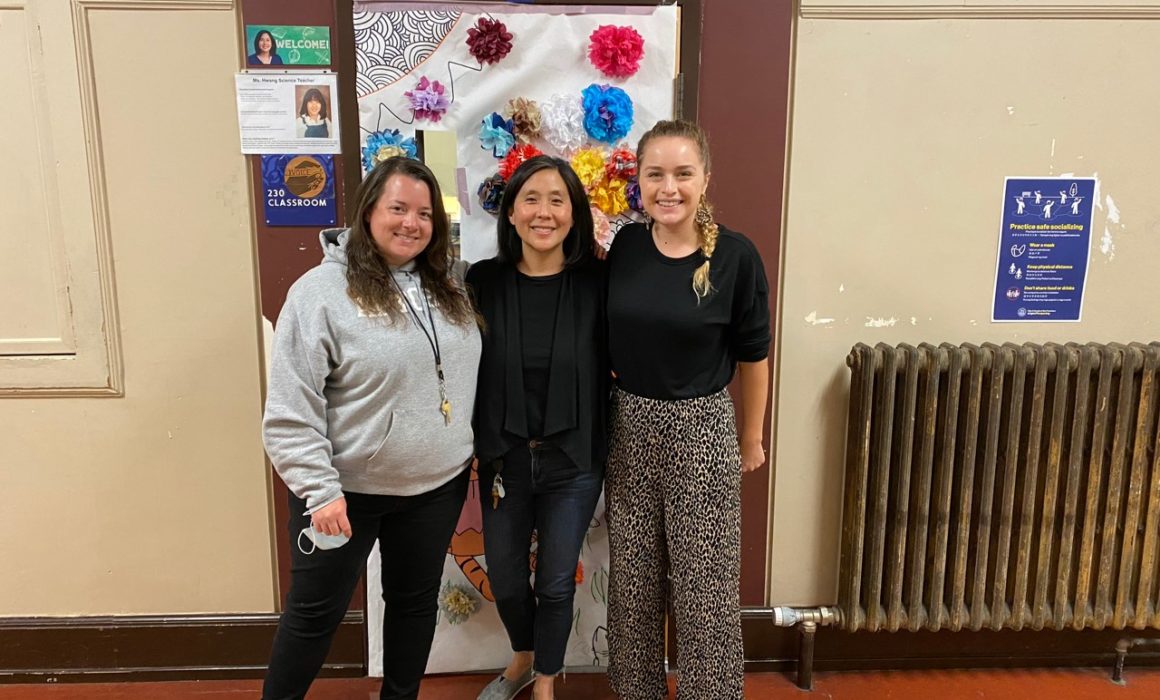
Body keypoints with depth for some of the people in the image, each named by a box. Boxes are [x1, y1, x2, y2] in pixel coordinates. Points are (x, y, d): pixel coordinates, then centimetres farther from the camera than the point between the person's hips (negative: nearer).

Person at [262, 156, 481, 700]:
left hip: (437, 485, 5)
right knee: (315, 613, 12)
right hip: (346, 489, -5)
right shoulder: (321, 291, -14)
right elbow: (290, 410, -15)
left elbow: (465, 381, 14)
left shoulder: (447, 289, 4)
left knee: (415, 603, 20)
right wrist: (320, 490, -18)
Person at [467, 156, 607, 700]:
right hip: (503, 456, 2)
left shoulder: (596, 283, -10)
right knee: (503, 576, 17)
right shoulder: (483, 282, -7)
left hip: (573, 460, -1)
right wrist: (467, 450, -4)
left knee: (556, 582, 11)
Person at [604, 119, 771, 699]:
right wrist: (614, 409, 5)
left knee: (705, 583, 8)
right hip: (629, 425, 4)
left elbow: (752, 356, -2)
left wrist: (751, 439, 6)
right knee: (632, 579, 16)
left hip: (701, 429, -3)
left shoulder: (735, 255, -12)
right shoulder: (625, 245, -3)